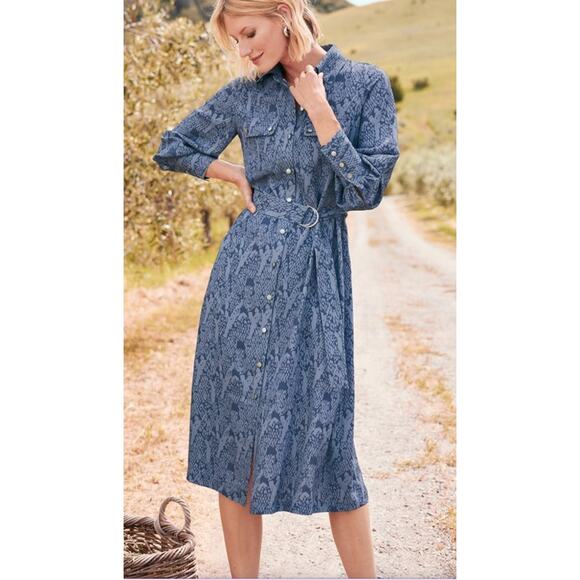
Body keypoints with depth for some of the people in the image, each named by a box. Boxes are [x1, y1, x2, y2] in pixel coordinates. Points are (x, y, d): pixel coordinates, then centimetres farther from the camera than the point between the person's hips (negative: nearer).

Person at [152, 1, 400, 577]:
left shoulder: (365, 84, 0)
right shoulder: (245, 92, 7)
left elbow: (367, 188, -9)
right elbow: (171, 147, 18)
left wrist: (316, 106, -10)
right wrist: (236, 175, 7)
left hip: (317, 273, -3)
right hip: (245, 269, 3)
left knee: (326, 435, -2)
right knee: (237, 432, 4)